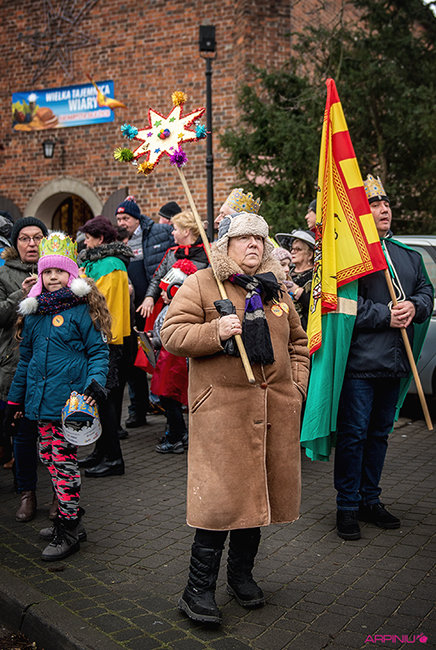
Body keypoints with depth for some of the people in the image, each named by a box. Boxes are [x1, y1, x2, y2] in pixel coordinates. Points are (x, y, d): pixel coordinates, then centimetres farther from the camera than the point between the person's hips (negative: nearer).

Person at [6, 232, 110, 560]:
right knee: (49, 457, 11)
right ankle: (70, 519, 26)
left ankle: (68, 533, 7)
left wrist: (96, 383, -22)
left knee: (63, 461, -4)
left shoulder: (81, 309, -5)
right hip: (41, 403, 7)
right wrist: (15, 398, 23)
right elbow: (26, 358, 21)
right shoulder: (34, 312, 14)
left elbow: (99, 351, -5)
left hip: (70, 401, -7)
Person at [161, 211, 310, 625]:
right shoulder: (199, 284, 0)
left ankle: (242, 576, 31)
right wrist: (216, 332, -21)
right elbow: (171, 334, -7)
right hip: (221, 411, -5)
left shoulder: (275, 289, 16)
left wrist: (296, 385, 11)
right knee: (220, 498, -6)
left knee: (257, 493, 13)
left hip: (274, 411, 6)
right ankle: (198, 590, 7)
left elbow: (298, 342, 23)